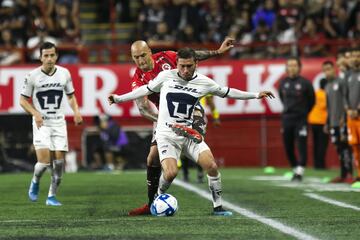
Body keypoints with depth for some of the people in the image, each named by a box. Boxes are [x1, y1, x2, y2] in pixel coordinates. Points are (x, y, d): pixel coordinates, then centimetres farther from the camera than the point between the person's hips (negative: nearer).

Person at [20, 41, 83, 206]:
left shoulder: (64, 73, 2)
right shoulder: (33, 76, -7)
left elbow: (70, 95, 16)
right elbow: (23, 100, 0)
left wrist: (76, 111, -2)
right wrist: (35, 113, -16)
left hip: (59, 123, 3)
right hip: (41, 124, -3)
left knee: (59, 162, -2)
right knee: (44, 161, -14)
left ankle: (52, 196, 14)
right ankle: (35, 182, 19)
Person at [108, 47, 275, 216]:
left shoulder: (204, 82, 2)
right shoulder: (166, 77, -3)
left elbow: (227, 92, 16)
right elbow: (147, 89, 12)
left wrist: (256, 95, 20)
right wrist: (119, 98, 13)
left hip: (189, 134, 2)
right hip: (166, 135, -2)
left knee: (212, 167, -15)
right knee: (171, 173, -23)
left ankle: (218, 207, 2)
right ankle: (159, 199, 9)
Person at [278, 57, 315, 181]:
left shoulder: (305, 83, -6)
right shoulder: (283, 83, 5)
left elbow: (312, 100, 5)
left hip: (300, 120, -4)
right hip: (286, 119, 4)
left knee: (302, 146, -7)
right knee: (288, 147, 8)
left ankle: (300, 172, -6)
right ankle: (295, 169, 23)